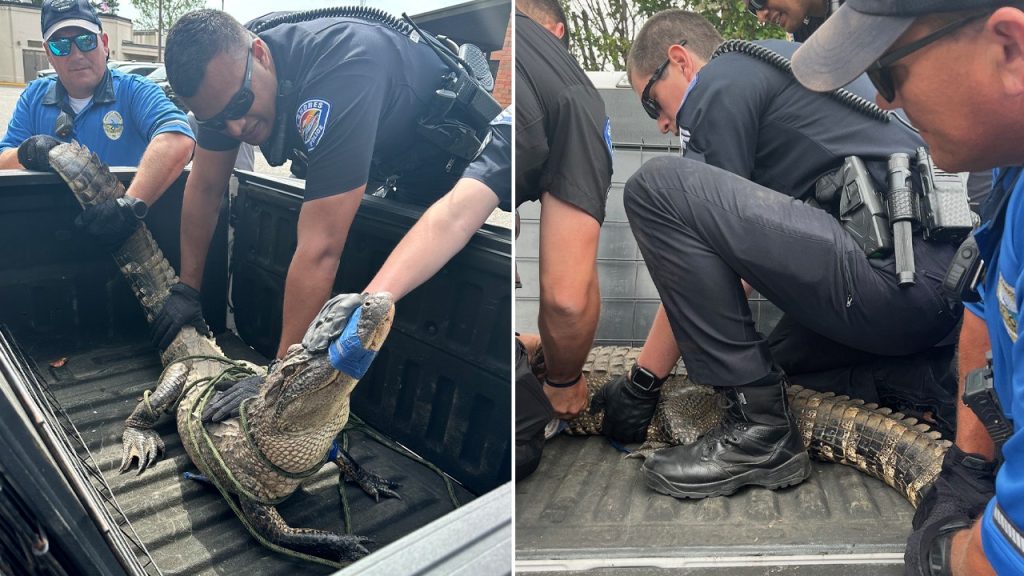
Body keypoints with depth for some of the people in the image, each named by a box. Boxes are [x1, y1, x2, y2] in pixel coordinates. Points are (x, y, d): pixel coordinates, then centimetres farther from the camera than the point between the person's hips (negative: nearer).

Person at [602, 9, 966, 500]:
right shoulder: (777, 66, 27)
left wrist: (641, 383, 4)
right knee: (781, 356, 32)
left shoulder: (721, 83, -1)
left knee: (656, 189, -15)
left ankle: (759, 428, -10)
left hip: (895, 273, -10)